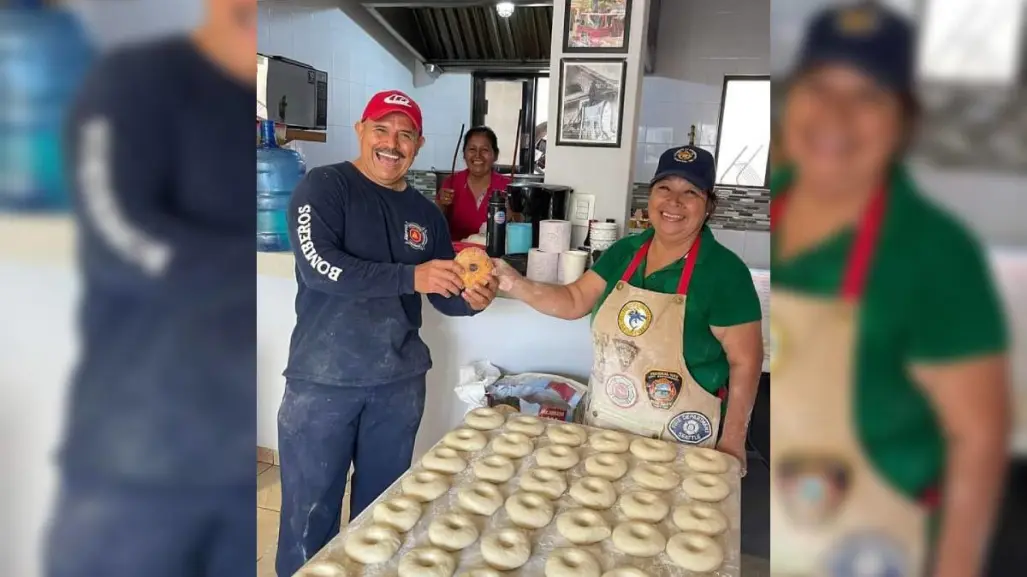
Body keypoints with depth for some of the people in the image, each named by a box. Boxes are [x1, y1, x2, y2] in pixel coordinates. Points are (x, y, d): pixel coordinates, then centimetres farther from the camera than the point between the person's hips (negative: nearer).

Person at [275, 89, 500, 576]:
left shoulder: (426, 214, 8)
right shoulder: (323, 186, -7)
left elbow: (443, 296, 12)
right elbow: (317, 265, -22)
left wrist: (470, 299, -11)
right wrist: (410, 277, -27)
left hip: (400, 381, 5)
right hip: (323, 380, -4)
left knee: (381, 509, 20)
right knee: (310, 514, 9)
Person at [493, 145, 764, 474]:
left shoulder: (723, 272, -16)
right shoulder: (624, 252, 0)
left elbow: (745, 360, -14)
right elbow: (575, 301, 2)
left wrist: (732, 442, -13)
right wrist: (514, 283, -13)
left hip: (678, 441, -5)